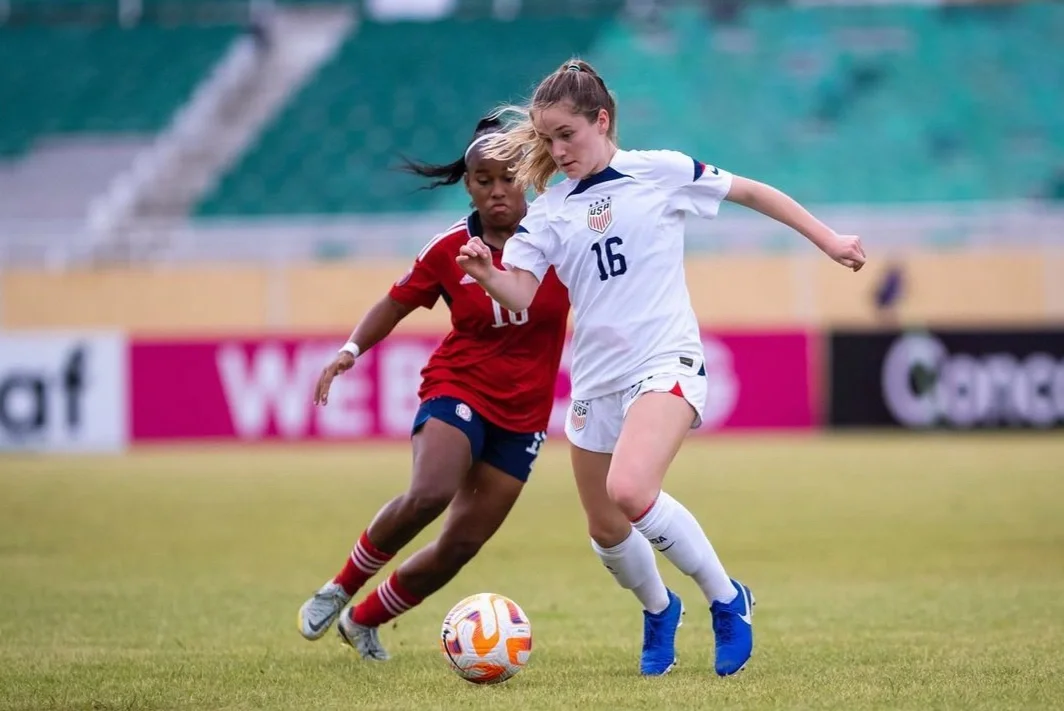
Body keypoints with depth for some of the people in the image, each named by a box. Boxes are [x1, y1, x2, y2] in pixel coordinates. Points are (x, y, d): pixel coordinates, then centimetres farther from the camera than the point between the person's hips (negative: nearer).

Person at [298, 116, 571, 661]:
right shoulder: (450, 250, -5)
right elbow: (397, 302, 5)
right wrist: (351, 350, -8)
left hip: (523, 412, 2)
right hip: (458, 387, -2)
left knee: (462, 543, 0)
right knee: (429, 494, -31)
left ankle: (363, 621, 23)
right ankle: (341, 586, -7)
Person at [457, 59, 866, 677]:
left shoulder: (659, 172, -3)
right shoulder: (550, 210, 6)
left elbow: (750, 192, 7)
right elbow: (521, 294, -5)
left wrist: (826, 238, 10)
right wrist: (486, 274, -27)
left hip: (665, 362, -6)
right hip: (596, 379, 6)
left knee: (630, 491, -29)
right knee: (606, 531, 12)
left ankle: (727, 599, -10)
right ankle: (659, 611, 44)